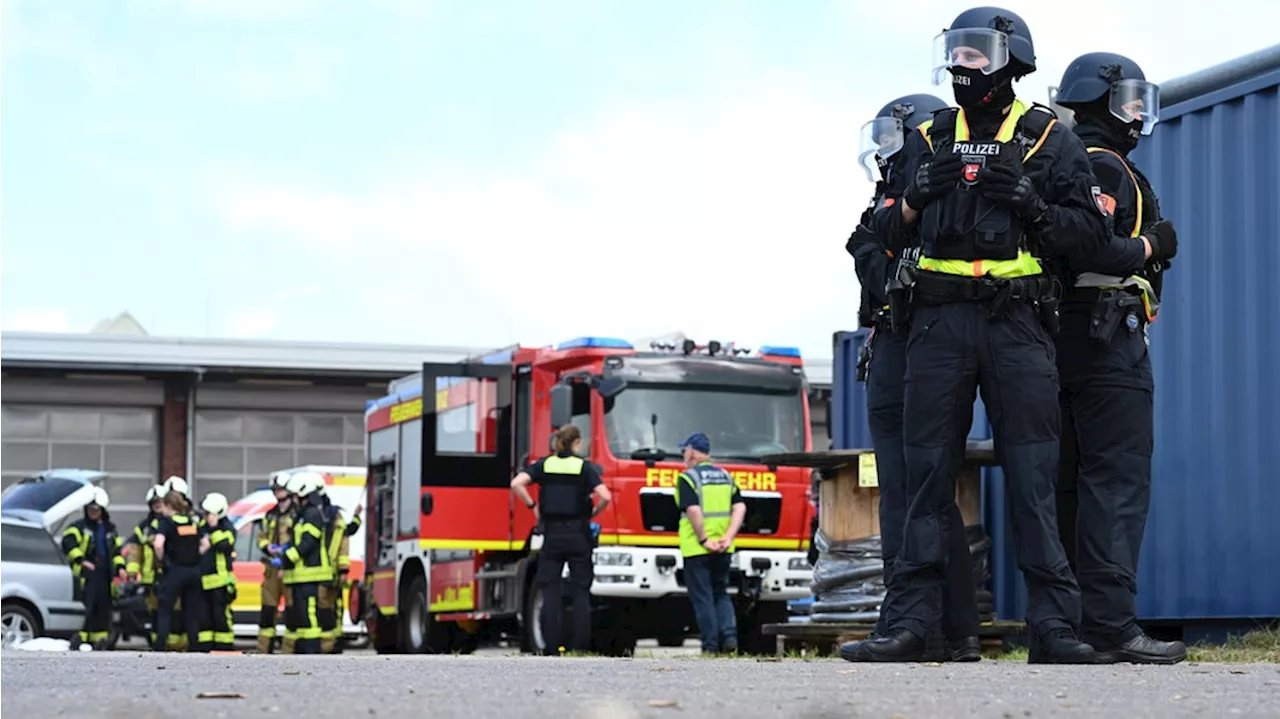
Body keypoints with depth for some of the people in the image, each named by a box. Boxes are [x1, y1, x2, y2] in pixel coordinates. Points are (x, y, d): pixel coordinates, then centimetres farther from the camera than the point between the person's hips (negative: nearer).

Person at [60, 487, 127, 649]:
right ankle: (82, 637, -14)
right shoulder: (79, 526, 1)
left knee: (103, 607, 8)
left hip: (105, 573, 5)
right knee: (86, 607, -14)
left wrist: (120, 567, 13)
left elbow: (117, 549, 26)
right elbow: (68, 543, -13)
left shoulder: (109, 529, 19)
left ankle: (99, 638, 17)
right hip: (86, 571, -5)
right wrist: (80, 560, -20)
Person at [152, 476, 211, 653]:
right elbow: (205, 544, 10)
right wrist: (194, 557, 12)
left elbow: (158, 544, -23)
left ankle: (159, 646, -7)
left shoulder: (167, 522, -9)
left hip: (174, 570, -5)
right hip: (194, 570, 5)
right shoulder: (195, 520, 9)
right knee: (192, 611, 12)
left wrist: (161, 559, -8)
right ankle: (195, 646, 11)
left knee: (165, 610, 1)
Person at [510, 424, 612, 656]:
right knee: (581, 591, 4)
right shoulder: (584, 466, -2)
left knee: (549, 590, 4)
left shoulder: (544, 464, 4)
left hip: (552, 534, 1)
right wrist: (593, 513, 6)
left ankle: (550, 646, -3)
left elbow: (516, 484, -10)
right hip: (578, 535, -1)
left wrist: (532, 506, 3)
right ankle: (580, 646, 0)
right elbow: (605, 497, -14)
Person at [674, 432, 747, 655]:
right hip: (722, 551, 5)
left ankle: (711, 645, 0)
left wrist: (703, 540, -15)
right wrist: (728, 537, -3)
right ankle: (729, 635, -2)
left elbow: (693, 510, -20)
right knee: (721, 594, 17)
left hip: (696, 549, -5)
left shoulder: (688, 478, -7)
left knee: (702, 597, 2)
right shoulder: (726, 477, 12)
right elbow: (740, 507, 3)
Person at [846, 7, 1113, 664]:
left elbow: (1091, 232, 1)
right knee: (928, 473, 1)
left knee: (1033, 479, -5)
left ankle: (1053, 626, -4)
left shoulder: (1050, 140, 6)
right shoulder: (934, 137, 16)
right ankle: (911, 623, 2)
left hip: (1018, 322, -3)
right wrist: (915, 198, -2)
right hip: (939, 320, 3)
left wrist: (1032, 206, -14)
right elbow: (890, 229, 18)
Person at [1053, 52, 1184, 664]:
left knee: (1070, 482, 9)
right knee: (1118, 479, -12)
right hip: (1106, 335, -10)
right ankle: (1109, 624, -18)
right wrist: (1151, 248, -7)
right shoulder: (1105, 168, -9)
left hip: (1058, 333, 10)